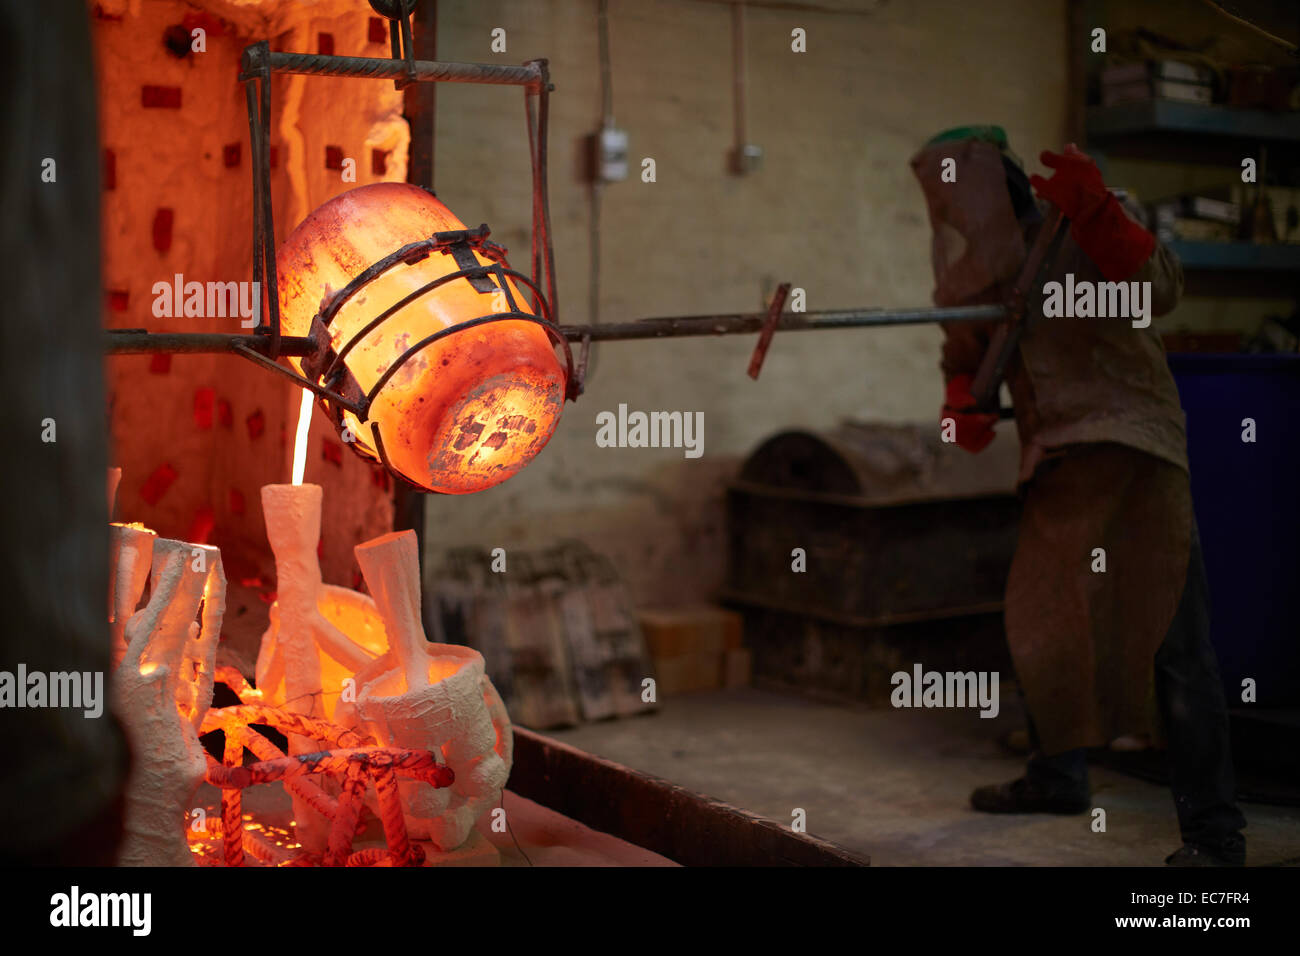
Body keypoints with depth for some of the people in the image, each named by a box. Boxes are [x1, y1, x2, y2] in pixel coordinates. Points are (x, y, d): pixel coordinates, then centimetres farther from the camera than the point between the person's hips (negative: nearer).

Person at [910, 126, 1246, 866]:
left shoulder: (1093, 227, -11)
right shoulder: (978, 271, 5)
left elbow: (1160, 290, -26)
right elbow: (963, 353, 17)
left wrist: (1096, 214, -41)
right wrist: (961, 403, -5)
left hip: (1133, 452, -7)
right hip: (1056, 468, 7)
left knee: (1168, 634, -9)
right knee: (1042, 622, 16)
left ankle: (1214, 832, -3)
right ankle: (1059, 777, 36)